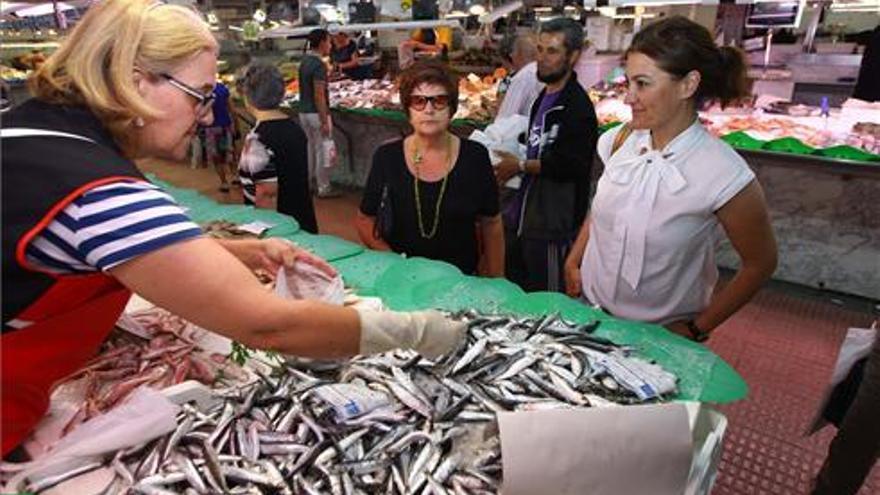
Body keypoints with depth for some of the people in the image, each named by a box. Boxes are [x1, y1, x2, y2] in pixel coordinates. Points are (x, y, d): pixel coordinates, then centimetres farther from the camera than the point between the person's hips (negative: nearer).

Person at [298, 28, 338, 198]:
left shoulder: (304, 61, 10)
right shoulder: (319, 64, -18)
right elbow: (319, 95, -22)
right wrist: (325, 121, -21)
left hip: (304, 112, 9)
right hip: (316, 113, -9)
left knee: (310, 148, 18)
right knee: (323, 152, 0)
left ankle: (309, 182, 27)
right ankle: (323, 188, 6)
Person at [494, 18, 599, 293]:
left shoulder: (577, 107, -19)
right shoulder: (544, 97, 12)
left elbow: (570, 165, -26)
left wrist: (520, 166, -16)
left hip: (554, 223, -10)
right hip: (525, 213, 10)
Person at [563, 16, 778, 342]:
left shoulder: (723, 173, -23)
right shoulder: (623, 139, -10)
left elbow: (760, 263, -10)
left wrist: (697, 329, -8)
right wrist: (573, 262, 2)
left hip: (662, 335, -4)